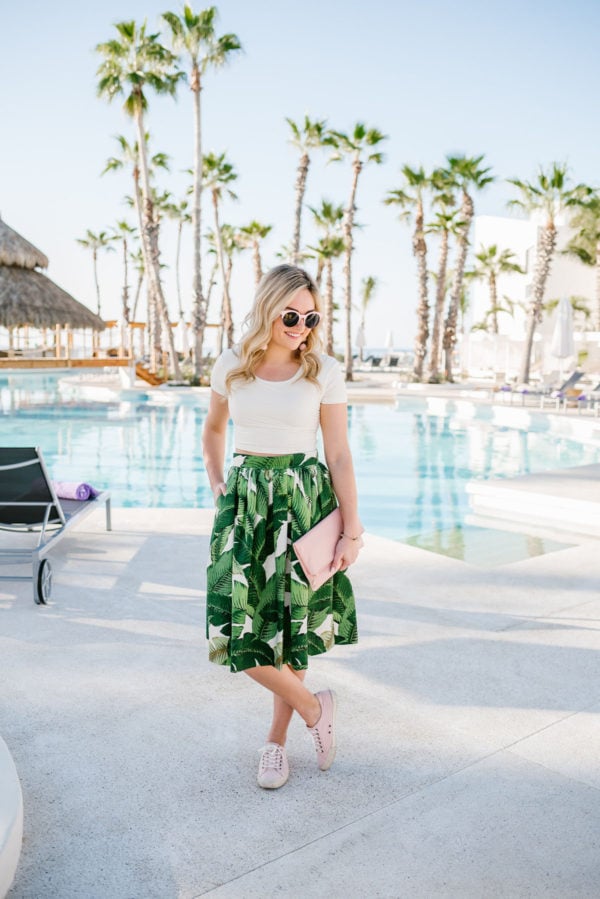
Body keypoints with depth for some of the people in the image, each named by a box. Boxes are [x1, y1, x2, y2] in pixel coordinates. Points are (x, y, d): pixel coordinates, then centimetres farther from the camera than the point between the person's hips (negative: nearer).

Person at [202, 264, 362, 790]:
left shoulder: (324, 372, -3)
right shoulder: (230, 367, 3)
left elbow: (339, 455, -2)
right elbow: (212, 430, 20)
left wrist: (352, 530, -5)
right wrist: (217, 487, 9)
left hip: (304, 499, -2)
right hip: (244, 499, 2)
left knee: (291, 623, 5)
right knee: (242, 625, -5)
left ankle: (277, 741, 26)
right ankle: (315, 709, 19)